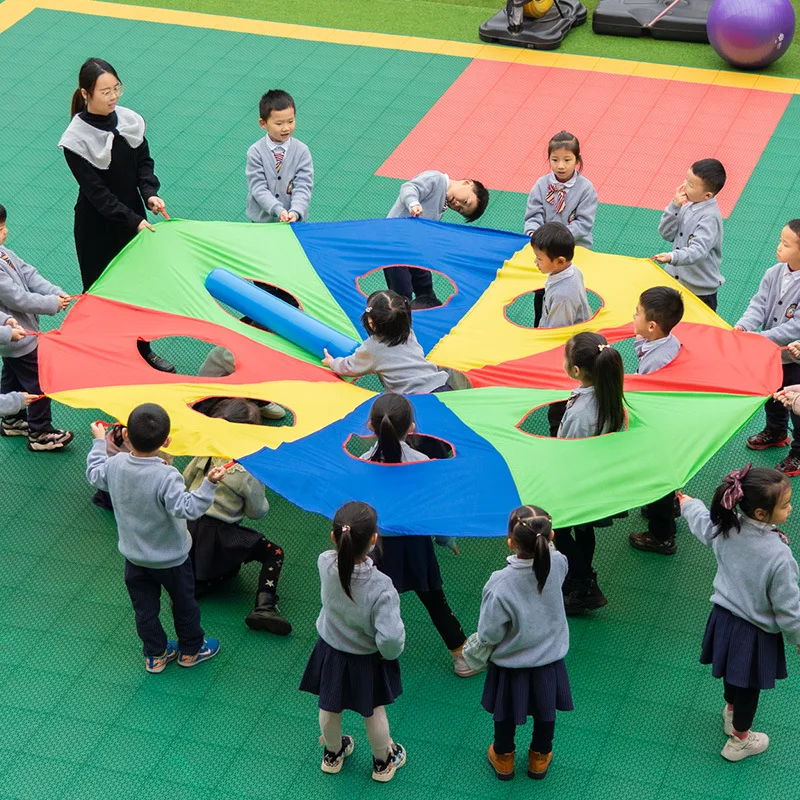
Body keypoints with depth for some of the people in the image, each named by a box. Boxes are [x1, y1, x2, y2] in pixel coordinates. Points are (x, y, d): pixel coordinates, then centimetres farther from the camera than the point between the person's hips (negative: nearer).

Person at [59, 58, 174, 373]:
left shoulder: (130, 120, -6)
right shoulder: (76, 139, -20)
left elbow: (144, 161, 4)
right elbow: (95, 190, -22)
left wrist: (150, 193, -16)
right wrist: (133, 220, -27)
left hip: (133, 216, 5)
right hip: (97, 226, -5)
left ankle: (142, 349, 36)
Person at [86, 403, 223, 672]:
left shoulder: (115, 465, -18)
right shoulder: (166, 477, -34)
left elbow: (94, 475, 3)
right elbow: (186, 508, -39)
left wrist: (99, 441, 16)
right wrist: (209, 484, -44)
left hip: (134, 556, 4)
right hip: (171, 559, -4)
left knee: (144, 608, 21)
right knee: (184, 604, 20)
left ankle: (155, 655, 34)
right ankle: (191, 650, 38)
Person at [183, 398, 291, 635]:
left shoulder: (204, 452, -1)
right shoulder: (249, 472, -15)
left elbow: (184, 482, 13)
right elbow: (257, 512, -3)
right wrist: (263, 501, 18)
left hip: (190, 525, 6)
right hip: (219, 535, -6)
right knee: (273, 553, 8)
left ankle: (192, 585, 5)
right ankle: (264, 605, -12)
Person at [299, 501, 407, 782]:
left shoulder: (325, 564, -28)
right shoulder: (380, 587, -39)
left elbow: (345, 553, -2)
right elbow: (390, 638, -36)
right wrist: (391, 652, -17)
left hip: (331, 652, 3)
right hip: (367, 661, -3)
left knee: (330, 707, 27)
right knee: (374, 712, 23)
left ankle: (332, 754, 53)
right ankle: (383, 761, 48)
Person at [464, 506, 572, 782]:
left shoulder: (500, 584, -36)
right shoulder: (558, 564, -27)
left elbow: (489, 634, -21)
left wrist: (473, 653, -3)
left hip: (510, 665, -3)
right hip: (549, 660, 3)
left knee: (505, 713, 25)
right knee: (545, 713, 27)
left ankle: (503, 758, 48)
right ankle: (539, 758, 49)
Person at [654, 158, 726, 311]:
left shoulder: (710, 217, -23)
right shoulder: (688, 206, 1)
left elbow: (698, 250, -33)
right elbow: (666, 234, 2)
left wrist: (672, 257, -50)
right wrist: (675, 206, -11)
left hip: (700, 290, -8)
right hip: (677, 280, 8)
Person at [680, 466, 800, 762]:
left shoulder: (725, 527, -19)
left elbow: (701, 520, 7)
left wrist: (688, 504, 31)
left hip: (724, 617, 6)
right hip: (755, 633, -6)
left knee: (733, 673, 33)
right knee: (749, 687, 20)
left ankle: (731, 711, 60)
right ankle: (738, 740, 42)